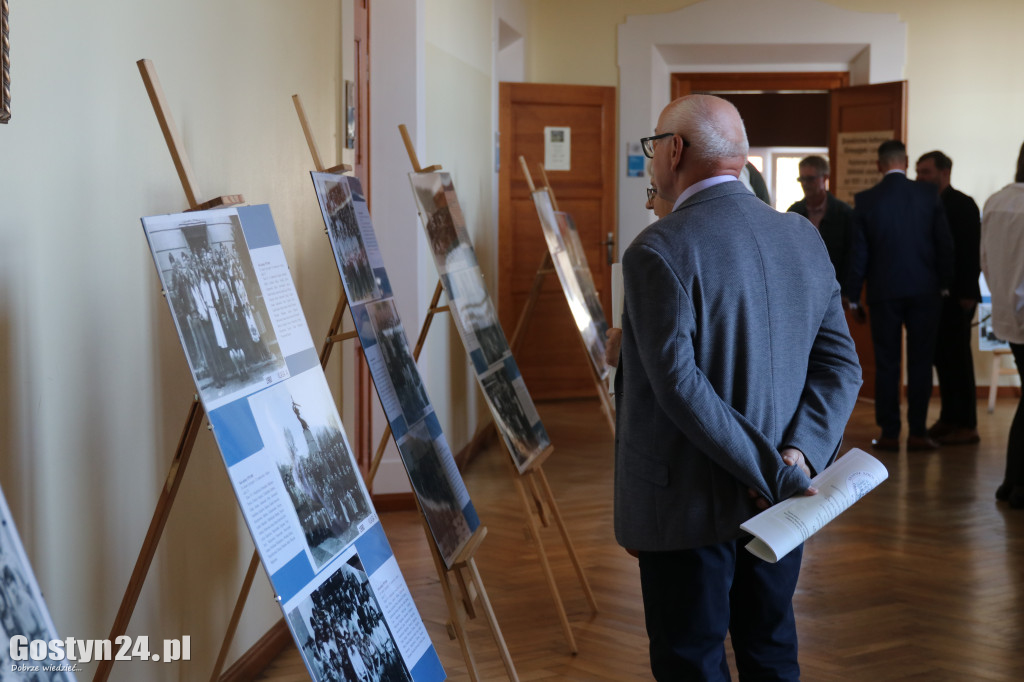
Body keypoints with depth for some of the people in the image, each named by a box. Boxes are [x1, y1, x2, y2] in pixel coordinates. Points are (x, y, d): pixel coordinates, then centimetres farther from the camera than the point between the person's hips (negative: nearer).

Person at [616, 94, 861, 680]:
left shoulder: (659, 251, -16)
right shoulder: (804, 238, 5)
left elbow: (679, 384, -23)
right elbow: (840, 364, 2)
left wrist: (775, 474, -20)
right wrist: (801, 452, -9)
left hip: (690, 506, -6)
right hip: (779, 507, 7)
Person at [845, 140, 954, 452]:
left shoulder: (865, 200, -3)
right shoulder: (929, 195, -3)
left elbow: (858, 251, 0)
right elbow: (945, 243, 0)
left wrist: (853, 297, 6)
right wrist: (944, 283, 12)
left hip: (884, 292, 0)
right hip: (924, 290, 0)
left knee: (886, 364, 5)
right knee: (920, 362, 5)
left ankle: (889, 434, 6)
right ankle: (918, 433, 6)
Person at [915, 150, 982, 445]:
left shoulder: (963, 205, -7)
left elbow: (972, 250, -13)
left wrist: (967, 293, -18)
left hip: (956, 296, -7)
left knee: (957, 357, -5)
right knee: (942, 357, 9)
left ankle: (967, 425, -1)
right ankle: (949, 419, 15)